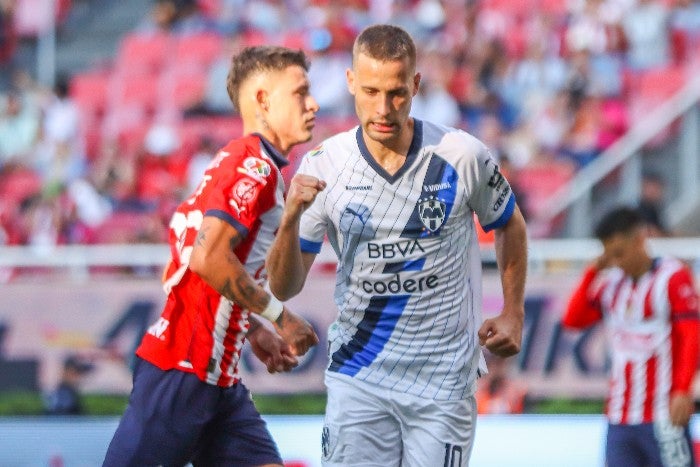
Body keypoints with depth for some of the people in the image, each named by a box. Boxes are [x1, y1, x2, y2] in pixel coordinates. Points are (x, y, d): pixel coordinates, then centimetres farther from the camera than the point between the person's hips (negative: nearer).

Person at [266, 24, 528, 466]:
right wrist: (291, 219, -22)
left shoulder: (463, 157, -9)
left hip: (444, 380, -1)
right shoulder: (322, 167, -6)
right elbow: (284, 288, -5)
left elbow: (510, 226, 12)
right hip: (358, 376, 1)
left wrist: (513, 313, 7)